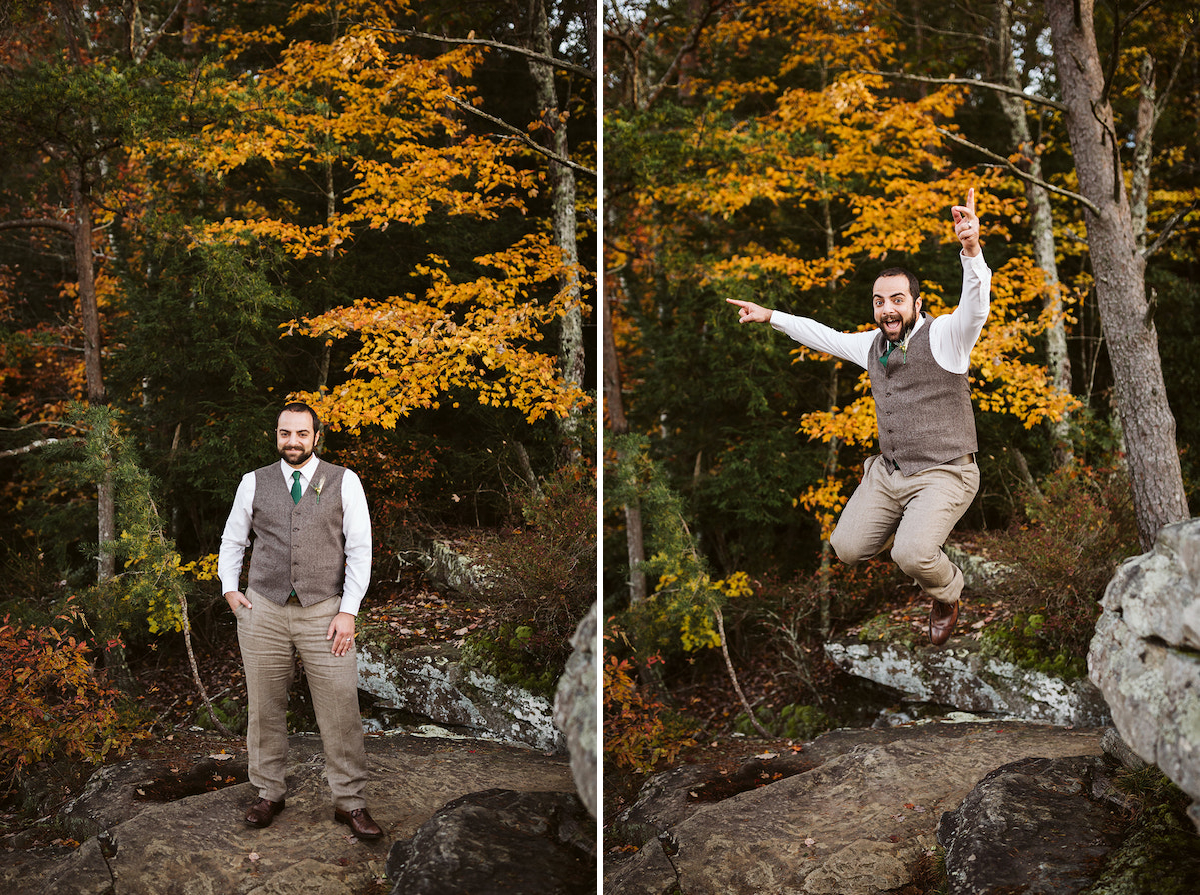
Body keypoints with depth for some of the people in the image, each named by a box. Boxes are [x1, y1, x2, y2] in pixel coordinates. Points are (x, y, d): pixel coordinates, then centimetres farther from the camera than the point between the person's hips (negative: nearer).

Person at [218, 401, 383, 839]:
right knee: (265, 709, 9)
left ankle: (349, 802, 9)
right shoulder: (254, 483, 7)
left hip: (324, 612, -2)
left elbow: (360, 549, 0)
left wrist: (348, 611, -6)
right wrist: (229, 589, 7)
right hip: (263, 610, 2)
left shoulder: (344, 482, 1)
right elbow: (232, 540, 20)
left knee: (340, 712, -2)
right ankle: (269, 794, 24)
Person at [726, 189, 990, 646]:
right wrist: (771, 316, 27)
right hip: (888, 470, 7)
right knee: (846, 548, 4)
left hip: (943, 474, -7)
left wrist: (971, 251, -50)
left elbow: (975, 306, -31)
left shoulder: (944, 336, -11)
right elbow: (825, 336, 27)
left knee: (912, 554, -27)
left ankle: (946, 596, 9)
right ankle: (907, 523, 33)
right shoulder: (873, 344, 10)